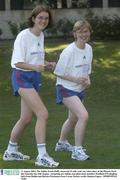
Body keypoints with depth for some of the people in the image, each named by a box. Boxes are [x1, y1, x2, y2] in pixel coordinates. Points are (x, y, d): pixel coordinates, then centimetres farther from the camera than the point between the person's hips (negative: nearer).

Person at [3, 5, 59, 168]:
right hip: (22, 77, -9)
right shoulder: (23, 36, -15)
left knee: (26, 118, 15)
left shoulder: (41, 36, 10)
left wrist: (46, 65, 1)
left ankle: (11, 151, 31)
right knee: (43, 114, -18)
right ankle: (42, 156, -17)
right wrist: (35, 67, -33)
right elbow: (17, 62, -18)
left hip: (35, 78, 9)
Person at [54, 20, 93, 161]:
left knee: (73, 118, 24)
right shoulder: (69, 52, -21)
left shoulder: (89, 49, 1)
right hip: (66, 89, -8)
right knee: (83, 115, -23)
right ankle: (77, 150, -15)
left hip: (79, 89, 8)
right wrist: (75, 79, -22)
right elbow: (58, 73, -15)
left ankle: (62, 143, 47)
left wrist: (87, 79, -5)